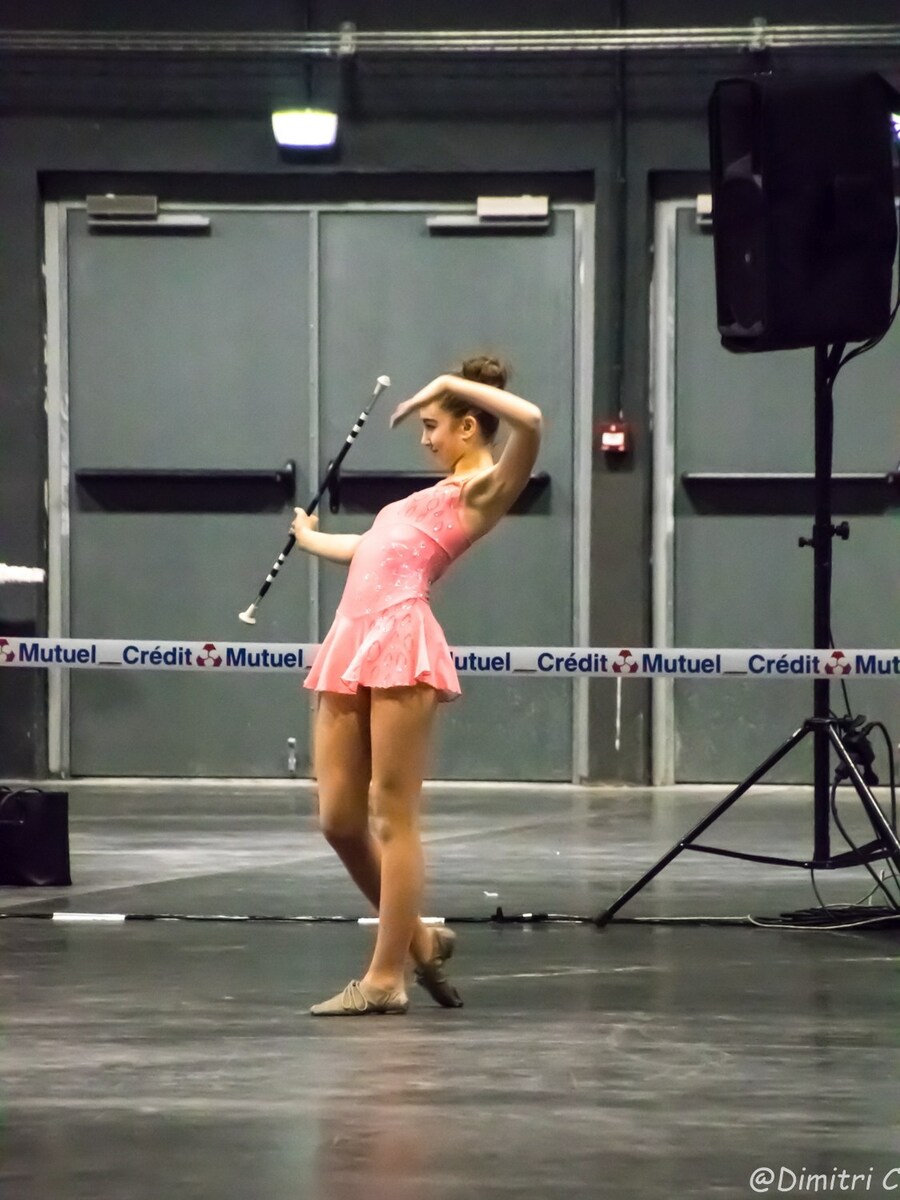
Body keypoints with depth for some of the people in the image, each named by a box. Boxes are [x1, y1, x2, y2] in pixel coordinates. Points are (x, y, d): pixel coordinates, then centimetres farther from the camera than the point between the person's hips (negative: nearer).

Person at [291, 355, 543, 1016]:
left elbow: (529, 420, -14)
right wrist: (311, 538, 62)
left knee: (394, 816, -6)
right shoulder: (439, 497, 30)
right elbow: (375, 550, 44)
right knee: (339, 819, 5)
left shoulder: (487, 487, 5)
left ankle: (385, 978, -2)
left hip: (400, 640, -8)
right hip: (351, 641, 8)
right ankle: (417, 938, 22)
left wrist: (447, 383, -4)